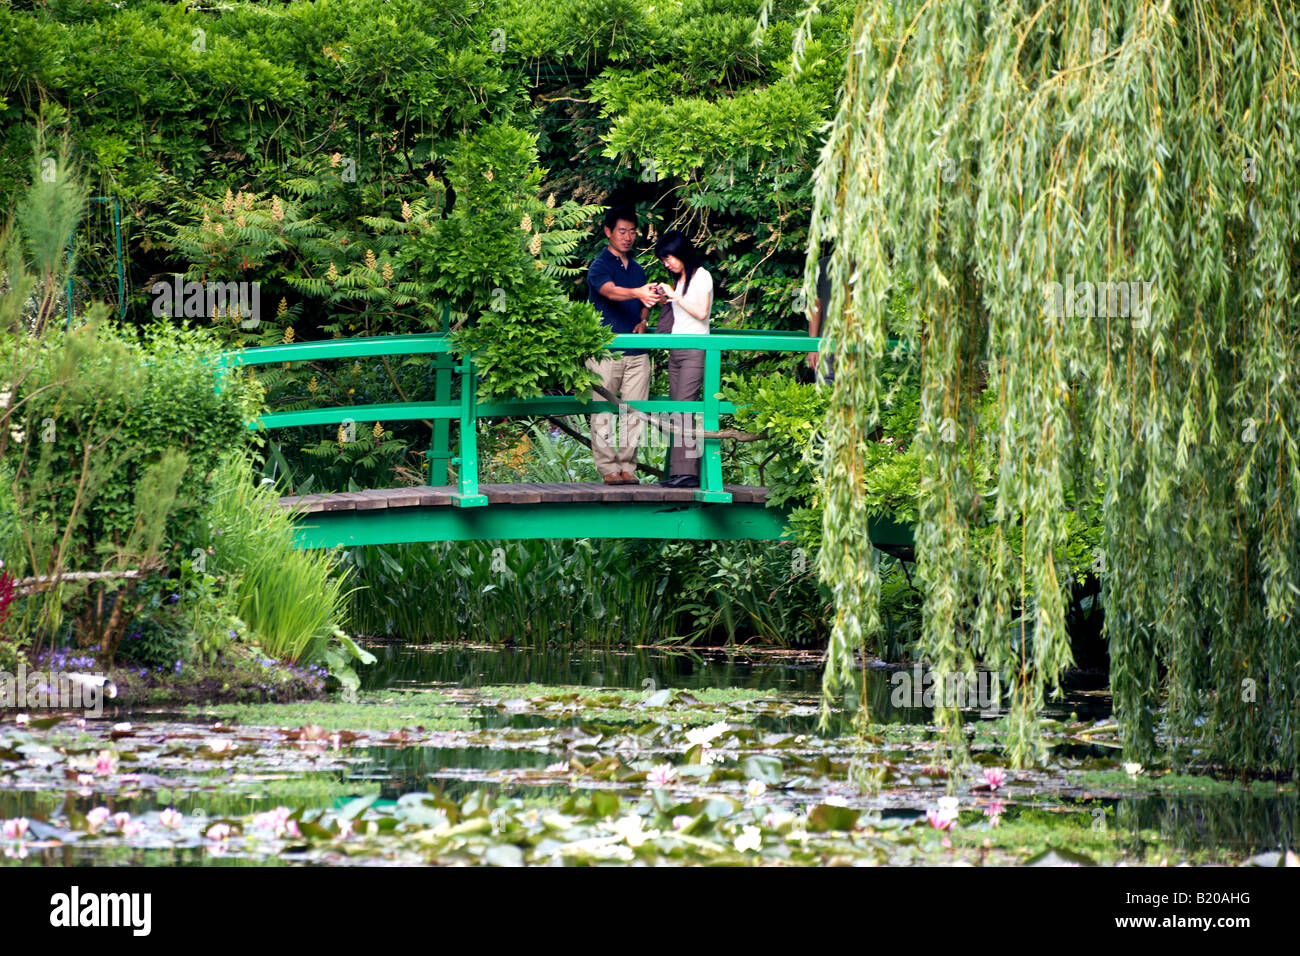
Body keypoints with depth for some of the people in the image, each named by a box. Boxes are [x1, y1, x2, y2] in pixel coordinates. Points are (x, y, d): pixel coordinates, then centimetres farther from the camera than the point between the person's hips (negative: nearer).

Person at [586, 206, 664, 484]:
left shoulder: (638, 269, 18)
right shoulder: (599, 266, -3)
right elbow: (611, 291, -24)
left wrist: (643, 320, 6)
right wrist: (638, 293, -43)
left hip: (637, 352, 5)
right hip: (605, 351, -5)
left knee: (634, 412, 2)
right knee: (603, 412, -4)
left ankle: (627, 467, 8)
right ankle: (608, 469, 0)